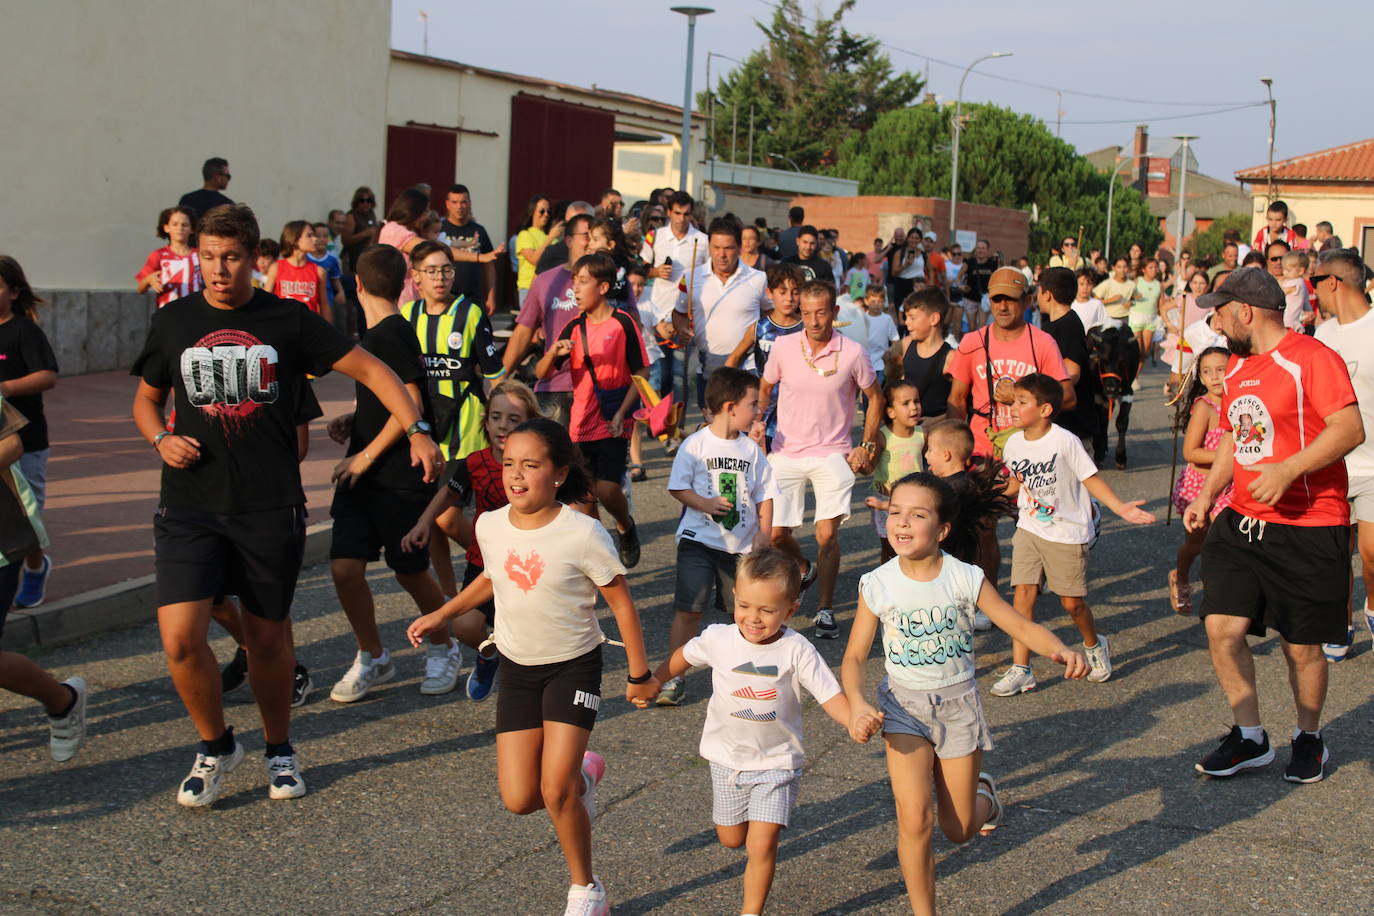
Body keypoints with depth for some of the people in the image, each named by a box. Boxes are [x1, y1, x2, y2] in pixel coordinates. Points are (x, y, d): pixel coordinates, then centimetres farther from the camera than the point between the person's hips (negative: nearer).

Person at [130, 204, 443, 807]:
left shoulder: (288, 320, 0)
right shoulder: (173, 322, 5)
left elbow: (369, 369, 2)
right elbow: (146, 399, 18)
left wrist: (417, 430, -10)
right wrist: (161, 439, -4)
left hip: (271, 508, -1)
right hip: (191, 506, 1)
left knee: (267, 638, 9)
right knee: (180, 637, -11)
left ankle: (279, 749, 33)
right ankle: (216, 745, 15)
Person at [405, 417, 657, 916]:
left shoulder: (581, 534, -20)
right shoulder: (490, 525, -6)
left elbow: (621, 602, -10)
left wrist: (640, 674, -4)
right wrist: (443, 614, 9)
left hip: (572, 667, -4)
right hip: (517, 669, 5)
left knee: (555, 791, -14)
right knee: (519, 799, -2)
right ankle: (584, 774, 32)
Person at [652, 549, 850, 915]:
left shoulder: (797, 651, -19)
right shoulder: (718, 639, -12)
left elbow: (831, 696, -23)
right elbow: (683, 657, 9)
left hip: (777, 763, -3)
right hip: (727, 759, 3)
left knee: (762, 846, -9)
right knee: (731, 840, 18)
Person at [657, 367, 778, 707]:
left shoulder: (751, 449, 6)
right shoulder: (695, 444, -6)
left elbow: (764, 494, 10)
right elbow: (678, 487, -6)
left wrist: (764, 532, -1)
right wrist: (706, 504, -22)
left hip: (741, 544, 4)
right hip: (699, 539, -4)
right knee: (689, 610, -8)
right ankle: (674, 677, 1)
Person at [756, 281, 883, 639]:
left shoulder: (852, 354, -10)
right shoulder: (783, 347, -6)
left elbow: (875, 398, 5)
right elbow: (765, 388, 13)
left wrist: (866, 447, 1)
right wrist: (757, 420, -3)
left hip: (832, 454, -2)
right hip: (785, 454, 2)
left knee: (827, 533, -13)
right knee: (776, 534, 5)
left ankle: (826, 610, 4)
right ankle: (804, 569, 39)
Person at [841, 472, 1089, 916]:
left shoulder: (965, 578, -11)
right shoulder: (878, 585, -10)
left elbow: (1021, 626, -11)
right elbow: (854, 656, -4)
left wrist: (1061, 650, -31)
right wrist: (857, 705, -22)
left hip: (958, 702, 0)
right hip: (903, 704, 0)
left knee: (959, 830, 8)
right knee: (914, 818, -16)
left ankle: (983, 795, 44)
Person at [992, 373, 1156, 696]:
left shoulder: (1065, 441, -16)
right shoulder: (1014, 443, 0)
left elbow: (1091, 479, -11)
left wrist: (1121, 508, -20)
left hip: (1067, 531, -4)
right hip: (1029, 528, 4)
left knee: (1072, 602, 3)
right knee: (1024, 593, -7)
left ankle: (1094, 646, 35)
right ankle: (1021, 670, -3)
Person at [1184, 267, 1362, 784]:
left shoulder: (1311, 358, -12)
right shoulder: (1236, 366, 14)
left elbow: (1350, 429, -20)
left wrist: (1288, 470, -30)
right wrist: (1207, 494, 10)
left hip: (1309, 528, -7)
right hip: (1242, 523, 7)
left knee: (1302, 646, 5)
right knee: (1222, 627, -3)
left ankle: (1309, 739, 28)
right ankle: (1249, 738, 13)